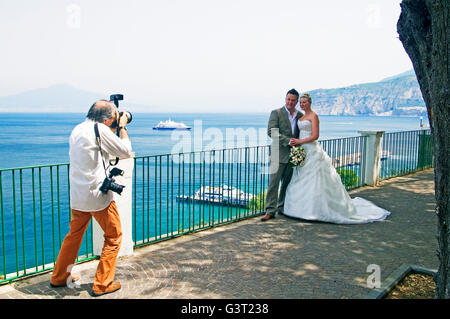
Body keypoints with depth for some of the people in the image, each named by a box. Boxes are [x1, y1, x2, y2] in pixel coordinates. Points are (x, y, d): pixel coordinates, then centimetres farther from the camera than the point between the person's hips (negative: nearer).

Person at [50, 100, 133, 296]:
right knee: (114, 236, 8)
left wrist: (113, 130, 18)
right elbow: (125, 151, -6)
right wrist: (122, 127, 5)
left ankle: (59, 278, 33)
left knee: (74, 235, 22)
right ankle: (102, 284, 11)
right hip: (98, 195, -8)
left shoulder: (77, 130, 11)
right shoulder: (101, 130, -15)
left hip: (77, 195, 8)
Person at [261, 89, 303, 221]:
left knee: (287, 183, 11)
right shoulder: (276, 113, -2)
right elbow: (271, 132, -12)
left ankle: (282, 207, 23)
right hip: (279, 154, -4)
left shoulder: (300, 115, 12)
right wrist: (288, 141, -17)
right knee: (273, 183, -6)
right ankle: (270, 210, -1)